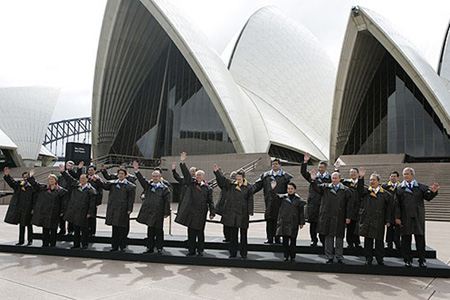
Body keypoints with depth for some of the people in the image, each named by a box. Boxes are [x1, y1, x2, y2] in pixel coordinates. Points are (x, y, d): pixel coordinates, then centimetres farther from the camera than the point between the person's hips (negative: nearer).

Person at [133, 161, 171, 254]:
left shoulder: (164, 188, -2)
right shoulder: (148, 185, 12)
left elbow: (167, 201, -5)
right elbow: (141, 179, 4)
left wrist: (166, 212, -9)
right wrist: (137, 170, -8)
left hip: (158, 212, -4)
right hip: (148, 211, 4)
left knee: (158, 230, 2)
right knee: (150, 230, 11)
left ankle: (159, 248, 12)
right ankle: (150, 248, 20)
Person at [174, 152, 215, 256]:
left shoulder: (208, 188, 5)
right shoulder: (191, 183, 9)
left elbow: (210, 202, 4)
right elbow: (186, 173, 0)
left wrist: (212, 213, -2)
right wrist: (182, 162, -11)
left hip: (200, 213, -2)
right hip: (190, 211, 2)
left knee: (200, 232, 4)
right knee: (191, 232, 7)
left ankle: (200, 250, 15)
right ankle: (191, 250, 17)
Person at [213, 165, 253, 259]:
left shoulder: (249, 187, 0)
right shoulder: (231, 184, 7)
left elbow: (250, 201, -1)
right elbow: (222, 179, 0)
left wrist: (250, 213, -6)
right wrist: (217, 171, -14)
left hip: (243, 214, -2)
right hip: (232, 212, 2)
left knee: (243, 235, 5)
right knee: (233, 234, 8)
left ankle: (243, 253, 17)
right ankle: (233, 253, 18)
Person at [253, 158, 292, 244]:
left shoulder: (285, 176, 6)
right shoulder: (265, 175, 14)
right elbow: (257, 185, 9)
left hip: (280, 202, -2)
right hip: (269, 201, 2)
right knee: (269, 220, 4)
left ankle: (277, 238, 11)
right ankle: (269, 238, 12)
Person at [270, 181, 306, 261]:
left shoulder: (298, 200, 2)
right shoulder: (283, 197, 6)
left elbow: (301, 212, 4)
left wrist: (301, 222, 2)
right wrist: (273, 189, -23)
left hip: (293, 223, -1)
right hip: (284, 222, 1)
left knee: (293, 240, 4)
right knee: (285, 240, 5)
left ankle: (292, 256, 15)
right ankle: (286, 256, 16)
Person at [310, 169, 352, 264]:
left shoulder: (345, 190, 2)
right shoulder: (326, 187, 7)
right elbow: (317, 188, -3)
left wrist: (348, 217, -3)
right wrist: (313, 180, -22)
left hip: (339, 218, -1)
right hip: (327, 216, 1)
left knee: (339, 238, 6)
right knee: (328, 237, 7)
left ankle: (339, 257, 18)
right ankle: (329, 257, 17)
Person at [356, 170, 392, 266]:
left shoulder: (385, 194, 5)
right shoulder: (366, 191, 7)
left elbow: (388, 208, 6)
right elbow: (359, 189, -15)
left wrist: (388, 220, 2)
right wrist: (361, 178, -28)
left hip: (378, 221, -1)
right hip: (366, 220, 1)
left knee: (379, 240, 4)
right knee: (368, 240, 6)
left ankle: (380, 259, 15)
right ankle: (368, 259, 15)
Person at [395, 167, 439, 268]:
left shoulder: (421, 187, 8)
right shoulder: (399, 188, 5)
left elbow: (428, 197, -5)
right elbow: (396, 204, 1)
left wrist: (432, 191, -27)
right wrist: (397, 217, -5)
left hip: (418, 217, 0)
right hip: (405, 218, 0)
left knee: (420, 238, 4)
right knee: (406, 239, 5)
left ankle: (422, 260, 15)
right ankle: (408, 260, 15)